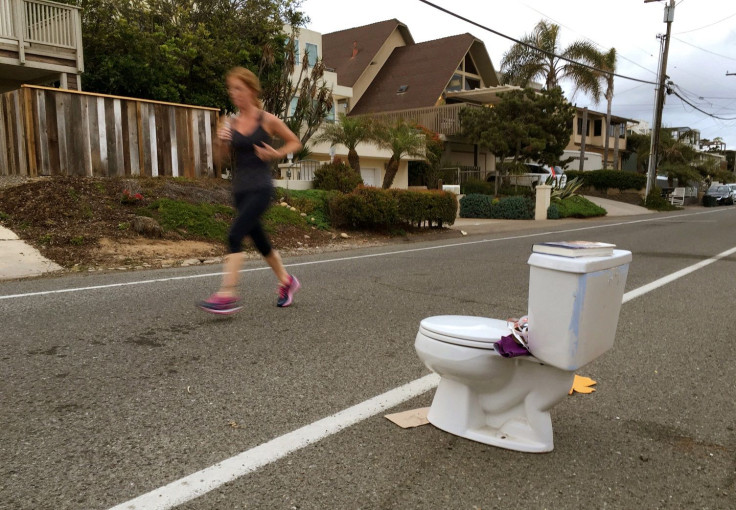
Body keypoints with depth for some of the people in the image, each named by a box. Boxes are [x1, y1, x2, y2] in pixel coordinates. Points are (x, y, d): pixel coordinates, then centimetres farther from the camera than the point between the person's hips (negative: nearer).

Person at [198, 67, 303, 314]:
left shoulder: (268, 120, -3)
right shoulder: (231, 123, 8)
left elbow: (295, 142, 7)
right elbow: (223, 157, 9)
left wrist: (276, 154, -9)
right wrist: (222, 141, -11)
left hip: (260, 188, -6)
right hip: (239, 189, 6)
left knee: (235, 234, -21)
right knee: (259, 240, 14)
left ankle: (228, 294, -20)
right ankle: (286, 281, 35)